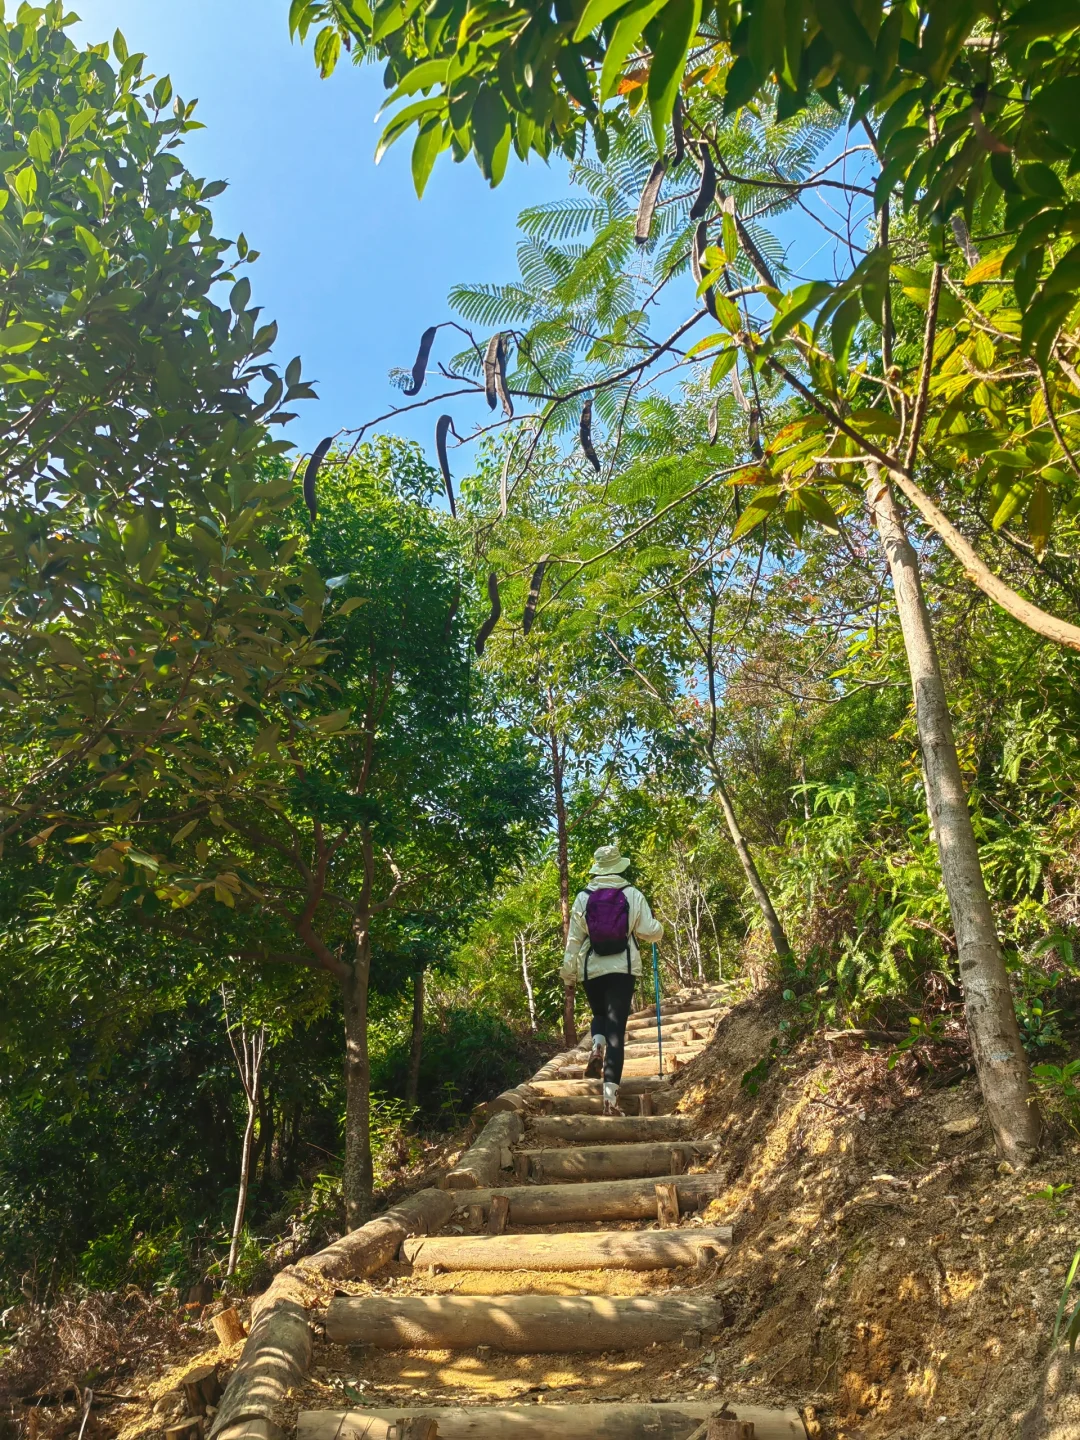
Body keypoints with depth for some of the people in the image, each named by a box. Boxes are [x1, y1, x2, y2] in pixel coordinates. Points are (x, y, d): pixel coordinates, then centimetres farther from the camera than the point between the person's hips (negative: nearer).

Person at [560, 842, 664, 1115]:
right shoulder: (633, 895, -2)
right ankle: (610, 1092, -9)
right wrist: (658, 927, 20)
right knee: (616, 1028, -1)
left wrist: (568, 972, 9)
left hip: (591, 969, 1)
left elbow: (574, 938, 2)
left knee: (600, 1015, 27)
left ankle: (597, 1046, -3)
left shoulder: (583, 897, 1)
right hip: (623, 968, -1)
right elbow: (651, 932, -3)